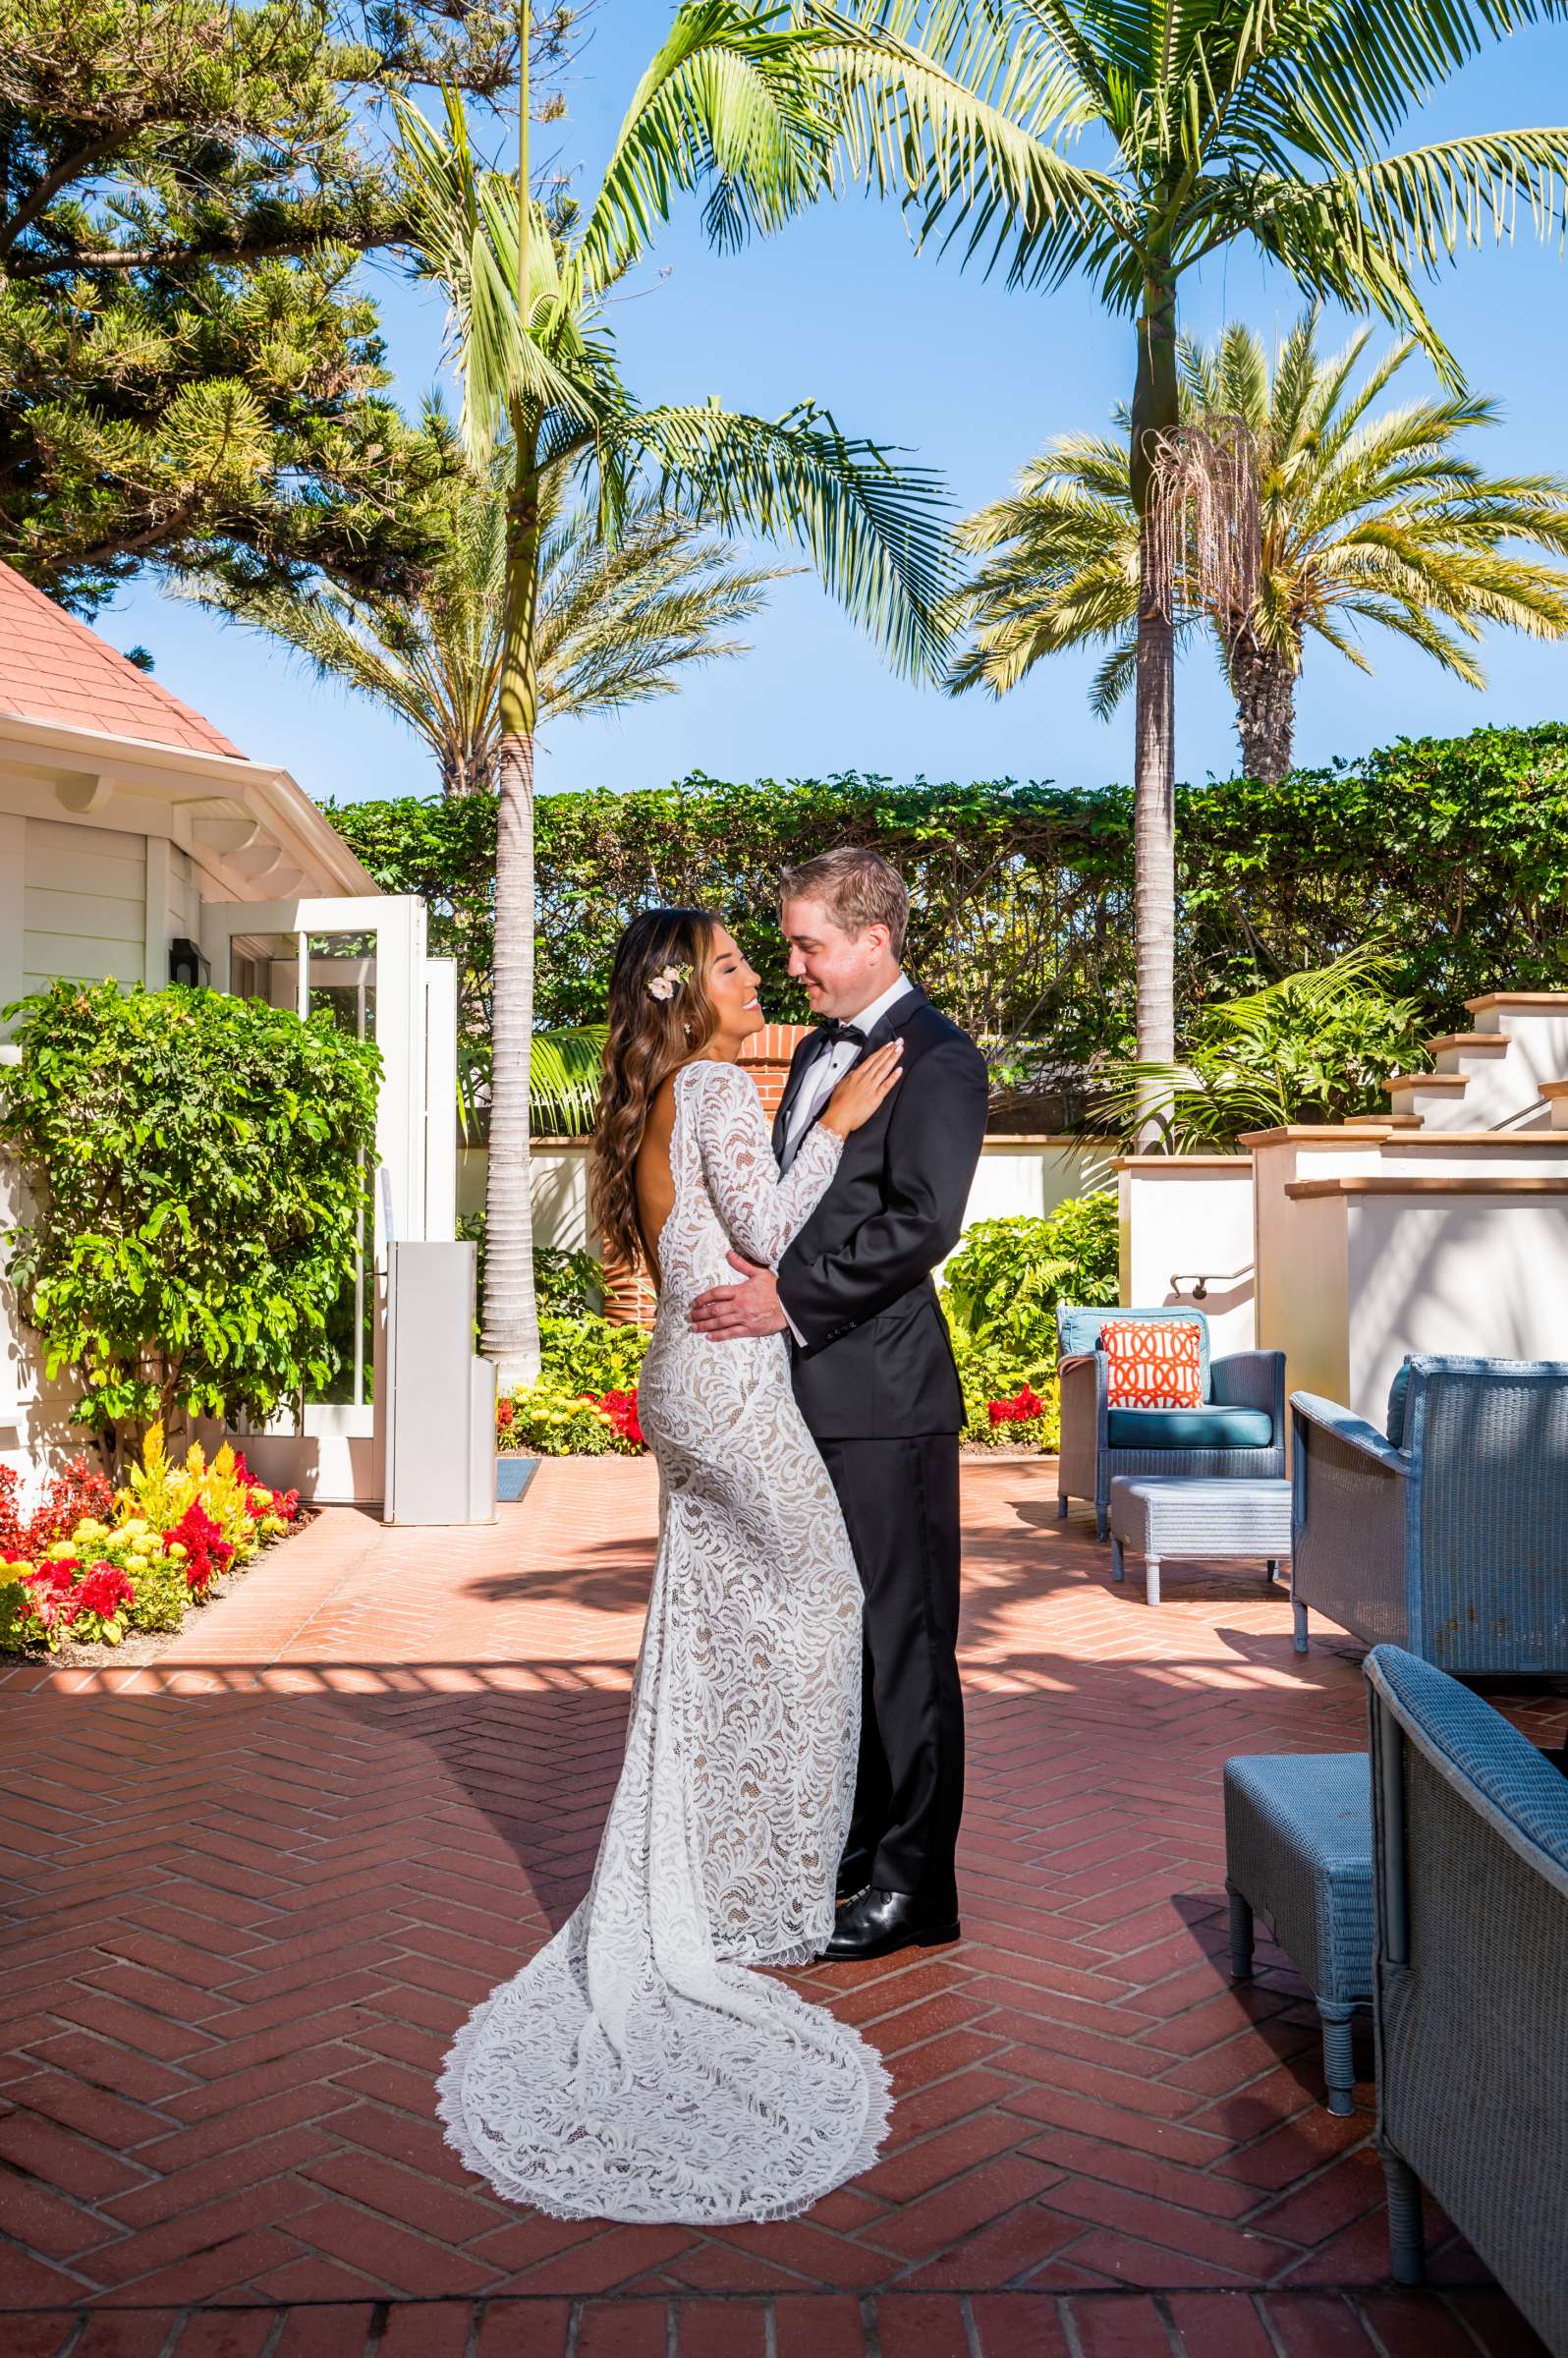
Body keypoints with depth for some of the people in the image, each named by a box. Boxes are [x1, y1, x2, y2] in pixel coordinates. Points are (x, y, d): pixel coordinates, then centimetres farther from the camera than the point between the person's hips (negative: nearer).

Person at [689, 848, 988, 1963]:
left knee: (904, 1635, 0)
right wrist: (756, 1281, 6)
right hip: (812, 1387, 9)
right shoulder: (819, 1051, 18)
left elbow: (924, 1223, -21)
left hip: (884, 1395, -9)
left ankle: (916, 1885, 12)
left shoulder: (935, 1057, -11)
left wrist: (791, 1295, -20)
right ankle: (859, 1842, 31)